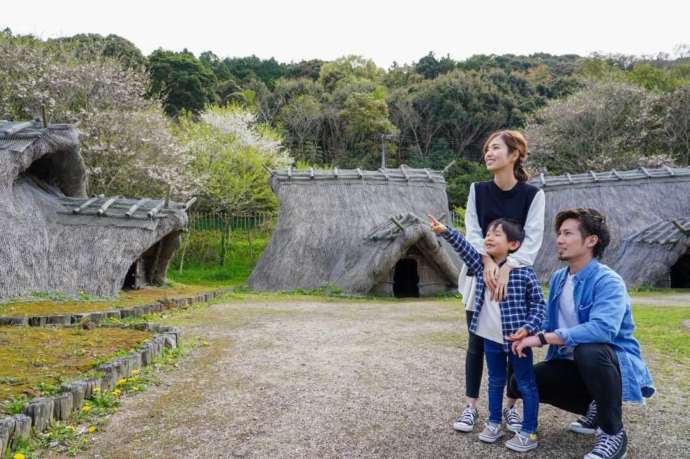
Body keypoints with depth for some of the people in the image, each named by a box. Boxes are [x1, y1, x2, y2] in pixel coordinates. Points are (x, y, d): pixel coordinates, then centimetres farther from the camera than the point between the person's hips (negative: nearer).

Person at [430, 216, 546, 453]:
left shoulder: (523, 272, -11)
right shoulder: (482, 266, 2)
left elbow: (539, 303, -6)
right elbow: (465, 248, -9)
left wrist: (528, 327, -18)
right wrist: (446, 231, -24)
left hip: (517, 338, -5)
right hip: (491, 339, 5)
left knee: (526, 385, 8)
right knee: (496, 381, 20)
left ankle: (529, 433, 18)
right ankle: (494, 423, 34)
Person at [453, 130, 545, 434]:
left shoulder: (532, 194, -7)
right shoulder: (478, 190, 0)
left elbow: (533, 239, -16)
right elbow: (472, 232, -9)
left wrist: (507, 267, -30)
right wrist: (487, 260, -27)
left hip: (514, 276, -1)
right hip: (480, 273, 1)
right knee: (477, 342, 4)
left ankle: (510, 406, 20)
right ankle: (471, 406, 14)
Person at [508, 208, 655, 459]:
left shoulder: (608, 281, -23)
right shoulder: (558, 277, 3)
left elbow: (602, 329, -40)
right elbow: (551, 323, 11)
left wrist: (542, 338, -37)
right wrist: (528, 335, -13)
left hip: (615, 364, -7)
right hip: (573, 364, 8)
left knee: (588, 350, -40)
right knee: (519, 384, -2)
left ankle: (614, 433, -16)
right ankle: (593, 409, 14)